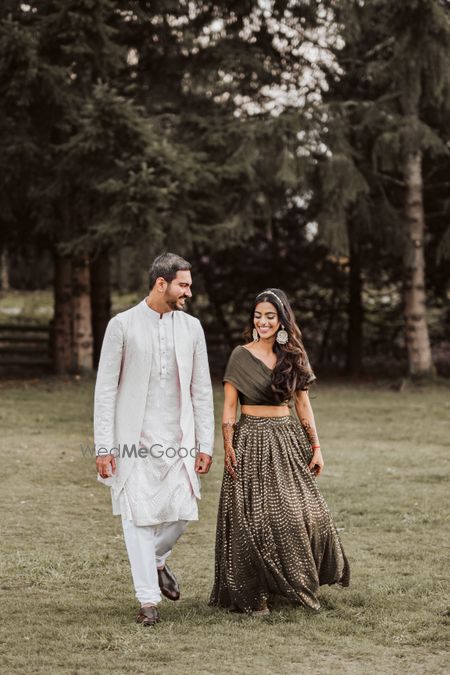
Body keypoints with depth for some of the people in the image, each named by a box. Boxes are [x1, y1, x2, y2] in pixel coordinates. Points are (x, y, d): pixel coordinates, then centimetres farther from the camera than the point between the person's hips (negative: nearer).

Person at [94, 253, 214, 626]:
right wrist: (103, 448, -7)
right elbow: (105, 389, -2)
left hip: (177, 439, 3)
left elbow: (202, 390, 10)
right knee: (139, 515, -3)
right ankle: (149, 598, 8)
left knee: (182, 511, -3)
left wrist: (205, 445, 5)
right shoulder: (122, 325, -3)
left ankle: (156, 561, 29)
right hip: (134, 439, -3)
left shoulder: (191, 327, 8)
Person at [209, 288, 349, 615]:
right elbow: (229, 406, -2)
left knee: (305, 514, -4)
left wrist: (316, 447, 6)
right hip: (251, 442, -3)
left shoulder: (294, 356, 8)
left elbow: (303, 404, 11)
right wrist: (228, 448, -11)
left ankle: (301, 585, 13)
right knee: (254, 520, -3)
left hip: (288, 441, 3)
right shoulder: (241, 355, -1)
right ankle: (253, 595, 7)